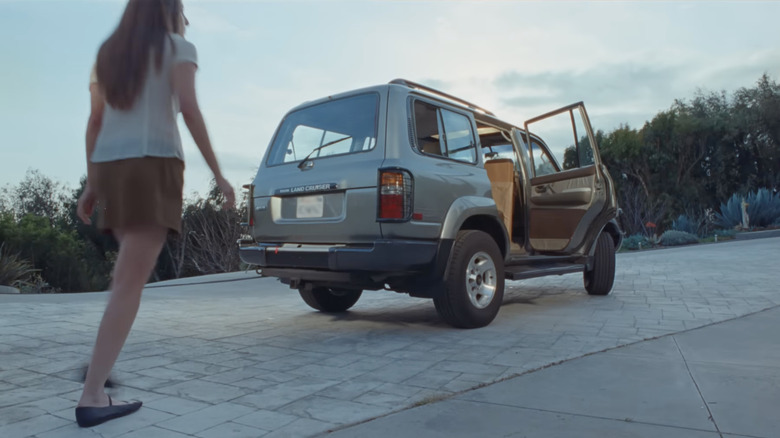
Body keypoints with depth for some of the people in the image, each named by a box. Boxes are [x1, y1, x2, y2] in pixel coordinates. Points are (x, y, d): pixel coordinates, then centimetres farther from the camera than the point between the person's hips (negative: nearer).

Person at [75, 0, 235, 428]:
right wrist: (218, 173, -9)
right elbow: (189, 110, -10)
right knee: (130, 282, -10)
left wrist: (91, 184, 16)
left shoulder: (109, 52, 22)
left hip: (110, 168, 7)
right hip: (153, 166, -7)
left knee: (130, 272, 21)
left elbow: (95, 122, 16)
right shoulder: (178, 48, 5)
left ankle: (100, 362, 15)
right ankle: (91, 396, -12)